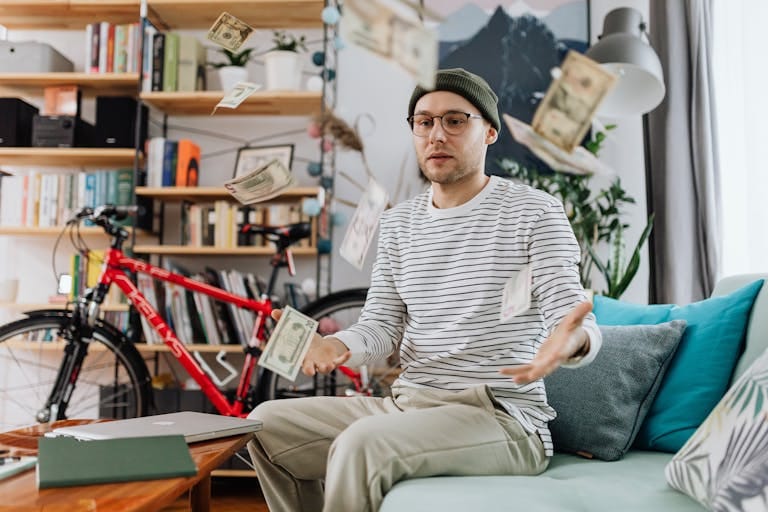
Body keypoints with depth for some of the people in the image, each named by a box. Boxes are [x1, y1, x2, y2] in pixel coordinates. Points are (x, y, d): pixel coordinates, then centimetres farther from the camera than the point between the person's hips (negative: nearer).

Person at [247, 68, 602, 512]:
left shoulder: (535, 212, -4)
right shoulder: (399, 222, 12)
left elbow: (582, 325, -11)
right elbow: (381, 325, 8)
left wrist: (569, 342, -35)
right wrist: (337, 345, -15)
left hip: (503, 418, -6)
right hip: (407, 405, 6)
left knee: (362, 443, -31)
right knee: (267, 423, 0)